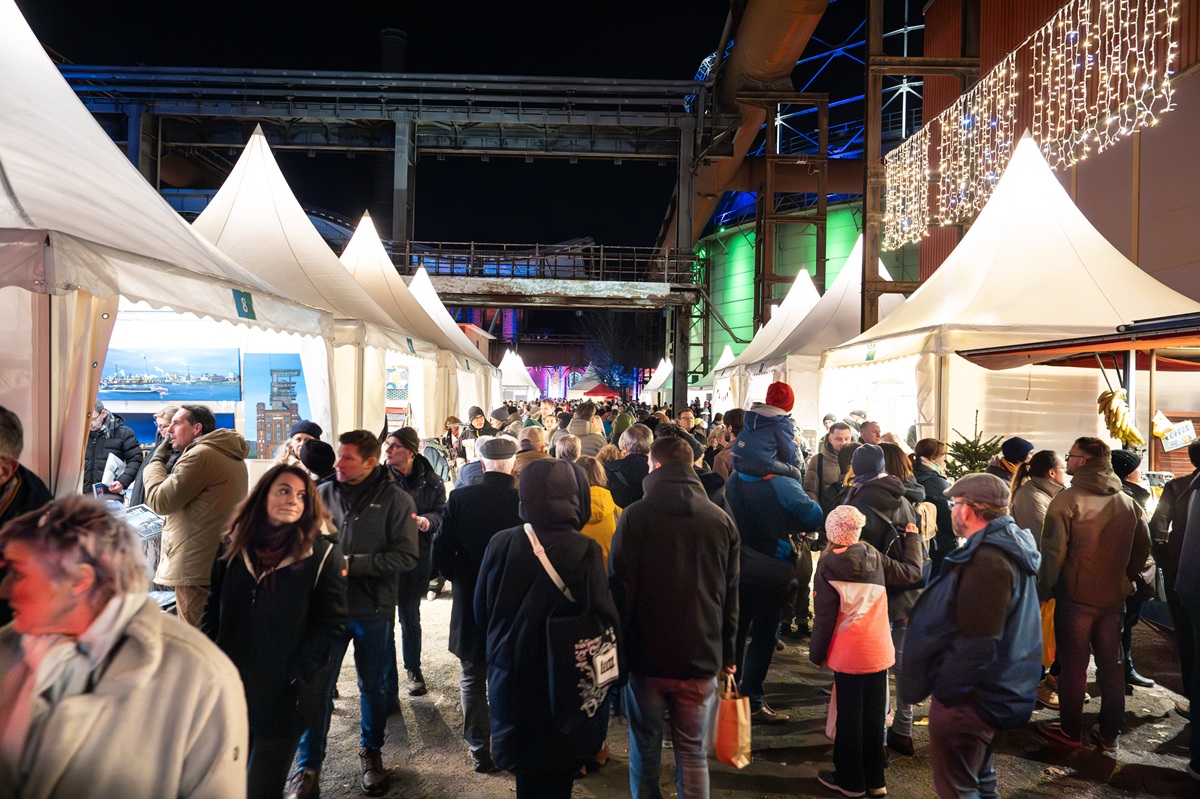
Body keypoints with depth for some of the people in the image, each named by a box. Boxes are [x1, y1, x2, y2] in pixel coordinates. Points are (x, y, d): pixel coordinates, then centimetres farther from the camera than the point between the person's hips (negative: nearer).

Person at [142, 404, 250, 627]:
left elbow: (160, 501, -12)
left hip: (195, 567, -10)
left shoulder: (201, 454, -14)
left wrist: (157, 460, 2)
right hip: (221, 563, 10)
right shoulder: (232, 455, 17)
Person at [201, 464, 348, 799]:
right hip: (229, 685, 4)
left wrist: (293, 674, -16)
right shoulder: (233, 546, 3)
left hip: (283, 694, -4)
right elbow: (213, 609, 10)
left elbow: (330, 624, -10)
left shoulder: (322, 554, -9)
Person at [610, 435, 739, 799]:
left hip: (646, 656, -1)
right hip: (700, 659, 2)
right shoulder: (721, 520, -2)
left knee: (645, 750, 14)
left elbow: (621, 586, -9)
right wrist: (726, 652, 13)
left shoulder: (635, 516, -10)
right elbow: (731, 594, 3)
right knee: (693, 754, 13)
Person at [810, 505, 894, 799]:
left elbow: (825, 615, -10)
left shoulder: (829, 563, -11)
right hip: (880, 650, 4)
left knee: (849, 718, 9)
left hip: (849, 653, -4)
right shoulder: (875, 557, 0)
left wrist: (817, 652, -1)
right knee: (875, 716, 14)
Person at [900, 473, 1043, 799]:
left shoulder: (986, 561, -28)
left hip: (967, 699, -10)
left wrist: (944, 692, -17)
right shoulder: (1009, 547, 6)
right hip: (992, 689, 10)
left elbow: (976, 645, -29)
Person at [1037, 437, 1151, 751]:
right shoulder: (1128, 503, 3)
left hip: (1075, 597, -5)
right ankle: (1109, 734, 23)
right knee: (1112, 666, 14)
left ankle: (1070, 730, 17)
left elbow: (1053, 551, -16)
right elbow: (1143, 548, 11)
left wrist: (1044, 589, -5)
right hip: (1114, 598, 5)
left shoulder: (1067, 500, -15)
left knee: (1073, 665, 6)